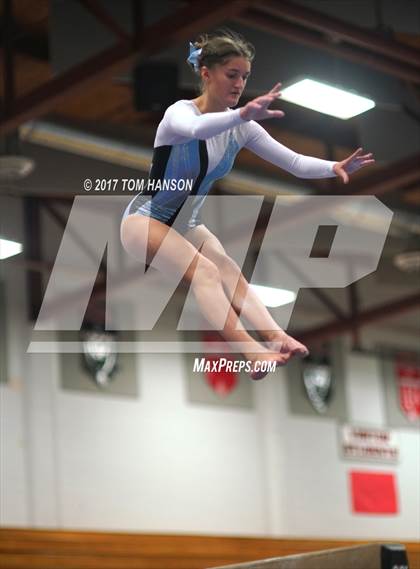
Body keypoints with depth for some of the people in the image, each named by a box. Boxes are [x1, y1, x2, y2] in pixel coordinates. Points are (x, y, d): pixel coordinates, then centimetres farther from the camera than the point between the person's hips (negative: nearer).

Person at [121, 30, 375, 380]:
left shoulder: (240, 127, -1)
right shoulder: (180, 112, -19)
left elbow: (294, 161, -11)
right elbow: (195, 129, -46)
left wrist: (334, 168, -30)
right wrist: (243, 113, -62)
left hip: (187, 225, 6)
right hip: (144, 220, -6)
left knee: (229, 273, -25)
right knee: (204, 270, -32)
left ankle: (276, 339, -48)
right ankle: (251, 350, -53)